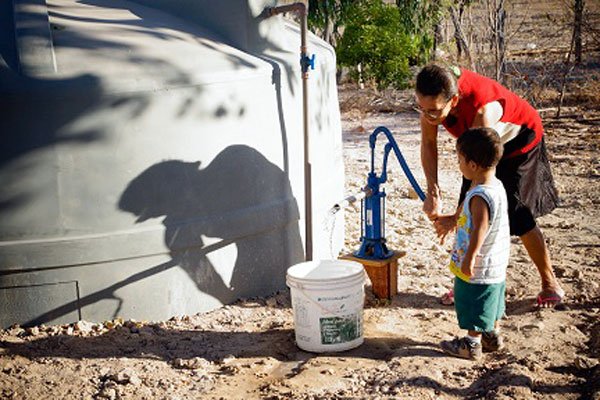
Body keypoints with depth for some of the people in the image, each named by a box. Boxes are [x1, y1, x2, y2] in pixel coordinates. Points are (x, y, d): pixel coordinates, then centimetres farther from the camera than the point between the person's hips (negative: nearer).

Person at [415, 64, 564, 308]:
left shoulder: (482, 110, -44)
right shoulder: (432, 96, -27)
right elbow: (428, 143, -16)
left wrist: (456, 218, -30)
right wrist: (433, 192, -25)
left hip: (520, 142, -6)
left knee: (517, 217, -6)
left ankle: (549, 282, 14)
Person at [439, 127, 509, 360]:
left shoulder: (479, 196, -29)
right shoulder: (496, 186, 2)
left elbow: (479, 230, -30)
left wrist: (469, 260, -24)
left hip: (480, 267, -9)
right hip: (497, 263, 9)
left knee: (475, 305, 7)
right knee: (490, 304, 24)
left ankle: (472, 344, 20)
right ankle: (492, 336, 38)